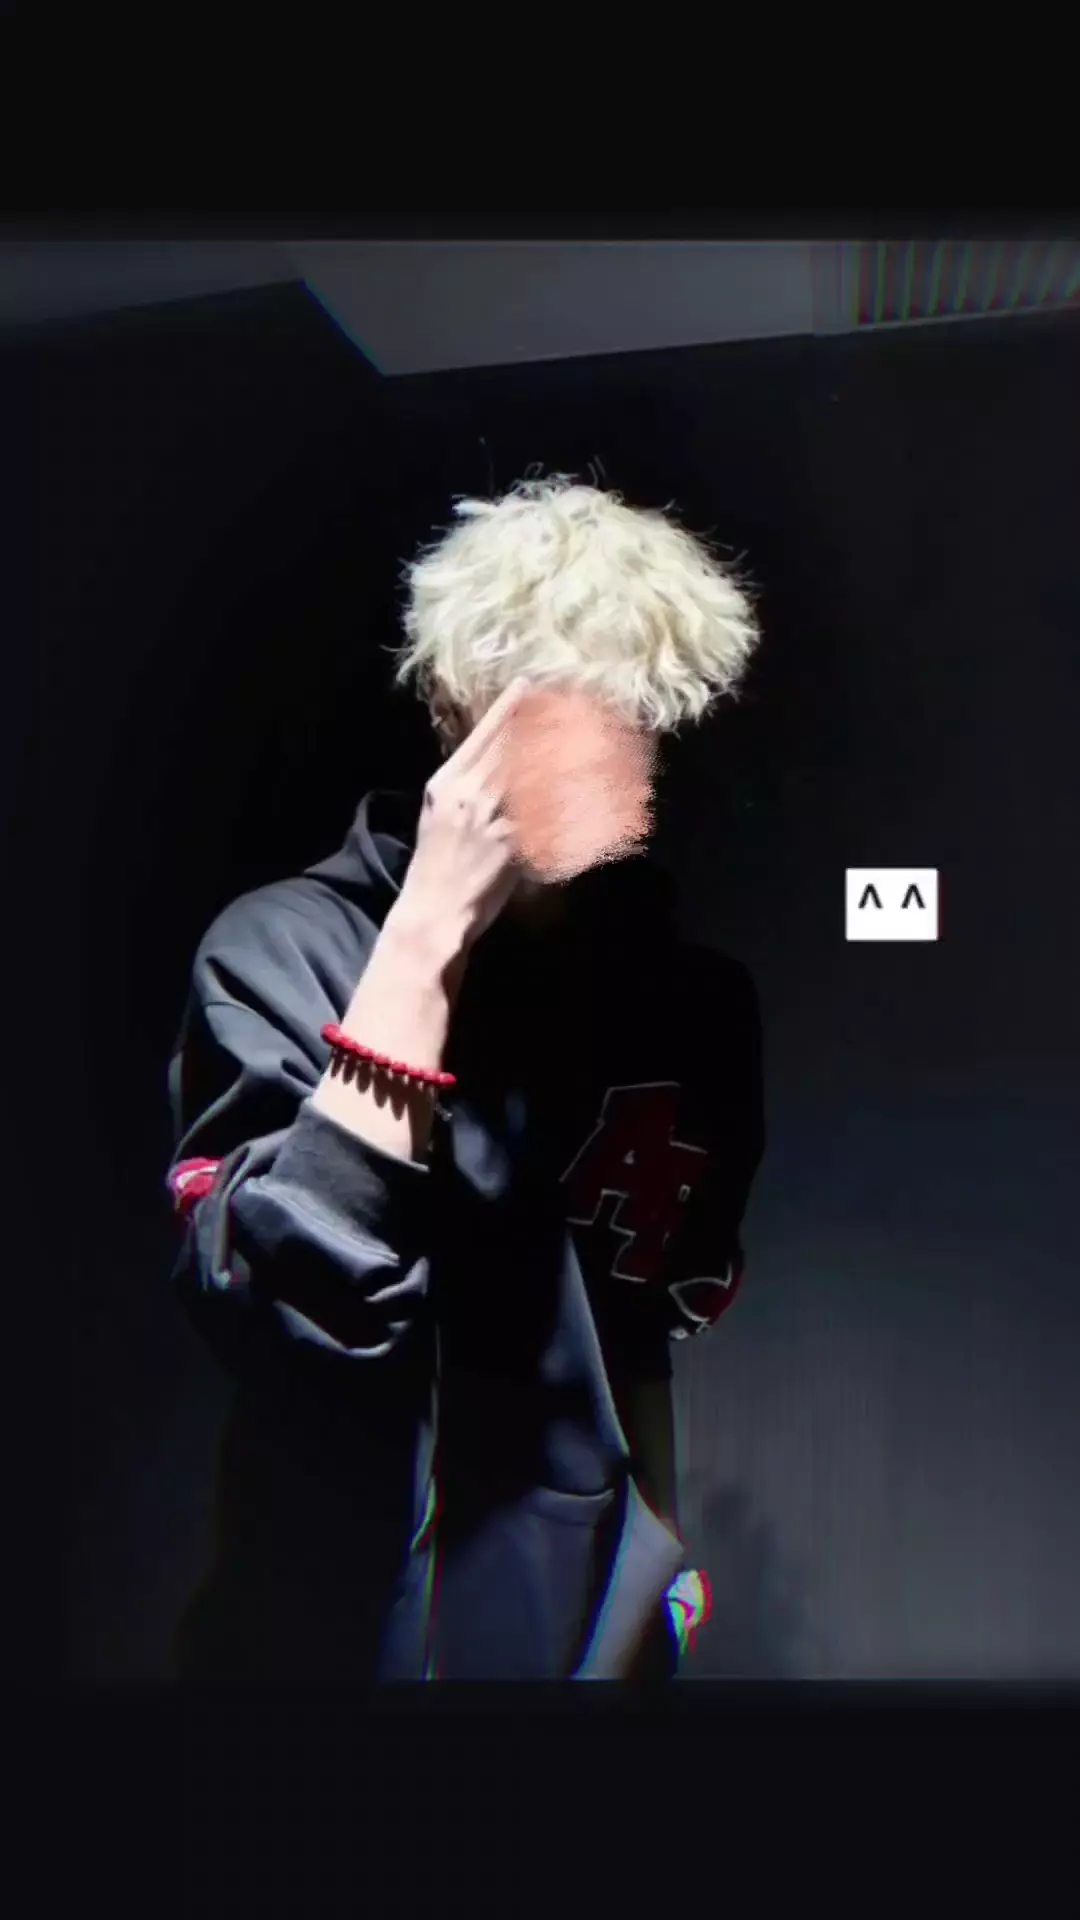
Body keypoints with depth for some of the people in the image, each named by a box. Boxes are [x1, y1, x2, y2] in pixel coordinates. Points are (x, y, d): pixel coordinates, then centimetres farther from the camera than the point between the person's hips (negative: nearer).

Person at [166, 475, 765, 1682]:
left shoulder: (695, 994, -2)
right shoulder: (290, 947, -15)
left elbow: (699, 1337, 8)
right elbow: (281, 1308, -28)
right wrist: (425, 934, -28)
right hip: (345, 1627, -3)